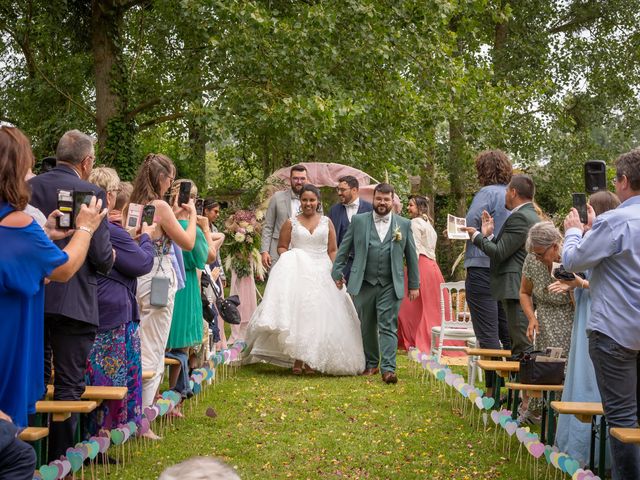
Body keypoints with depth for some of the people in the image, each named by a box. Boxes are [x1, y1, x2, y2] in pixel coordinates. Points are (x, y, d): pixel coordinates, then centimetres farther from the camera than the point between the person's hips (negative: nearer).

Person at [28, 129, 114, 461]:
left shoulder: (29, 188, 2)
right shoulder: (91, 193, -11)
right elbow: (102, 256, -13)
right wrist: (109, 259, 9)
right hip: (72, 302, -5)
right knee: (69, 385, 4)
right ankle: (60, 459, 8)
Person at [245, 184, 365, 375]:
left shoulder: (327, 222, 8)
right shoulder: (291, 223, 5)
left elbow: (332, 251, 8)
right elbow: (282, 247, 9)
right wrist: (288, 259, -11)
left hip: (322, 274, 1)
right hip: (298, 272, -1)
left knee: (318, 315, 0)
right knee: (297, 312, -10)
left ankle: (311, 361, 9)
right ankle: (297, 359, -4)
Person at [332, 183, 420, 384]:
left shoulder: (404, 224, 6)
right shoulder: (358, 221, 5)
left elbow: (411, 256, 10)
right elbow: (343, 249, 9)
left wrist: (414, 284, 9)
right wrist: (337, 273, 4)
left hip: (390, 286, -1)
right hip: (363, 284, 1)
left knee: (388, 328, -6)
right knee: (366, 327, 10)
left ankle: (388, 369, -8)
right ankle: (371, 364, 25)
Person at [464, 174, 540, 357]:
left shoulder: (519, 217, -13)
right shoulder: (531, 216, 19)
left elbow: (499, 253, -16)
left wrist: (477, 236, -4)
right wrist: (489, 235, 14)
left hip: (516, 290, -11)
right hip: (526, 289, 11)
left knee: (522, 347, -10)